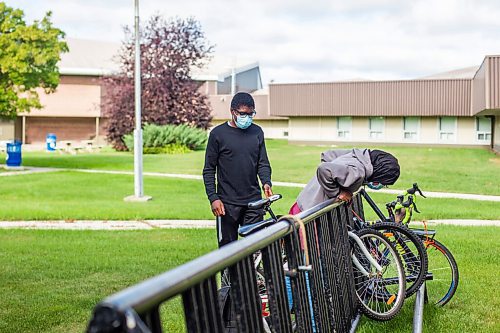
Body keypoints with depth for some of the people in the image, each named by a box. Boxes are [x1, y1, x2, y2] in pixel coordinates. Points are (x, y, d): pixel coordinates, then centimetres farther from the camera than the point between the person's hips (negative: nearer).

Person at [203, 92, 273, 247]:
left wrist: (266, 182, -8)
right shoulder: (218, 134, -1)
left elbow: (263, 163, 12)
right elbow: (209, 169, 1)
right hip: (227, 203, -3)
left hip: (254, 201, 3)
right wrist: (213, 198, -9)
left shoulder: (257, 132, 9)